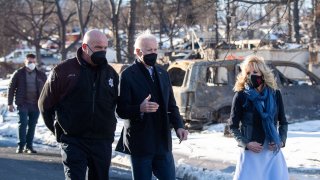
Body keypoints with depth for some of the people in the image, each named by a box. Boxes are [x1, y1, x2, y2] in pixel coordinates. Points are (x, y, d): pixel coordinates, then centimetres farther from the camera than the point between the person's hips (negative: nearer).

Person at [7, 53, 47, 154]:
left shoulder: (41, 75, 8)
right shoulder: (19, 74, 2)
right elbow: (11, 88, 4)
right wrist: (10, 103, 0)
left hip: (35, 104, 3)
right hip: (22, 104, -2)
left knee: (32, 125, 5)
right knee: (23, 123, -10)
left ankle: (29, 146, 12)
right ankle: (21, 145, -5)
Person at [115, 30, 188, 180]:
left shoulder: (163, 74, 14)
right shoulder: (128, 75, -7)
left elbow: (171, 105, 17)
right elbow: (121, 110, -11)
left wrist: (178, 126, 0)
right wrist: (140, 109, -30)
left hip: (163, 142, 5)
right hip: (140, 143, -5)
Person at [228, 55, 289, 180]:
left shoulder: (275, 94, 4)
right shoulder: (241, 96, -4)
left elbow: (283, 122, 13)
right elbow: (233, 126, 0)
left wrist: (281, 140, -3)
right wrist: (246, 143, -13)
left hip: (273, 151, 3)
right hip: (250, 152, -3)